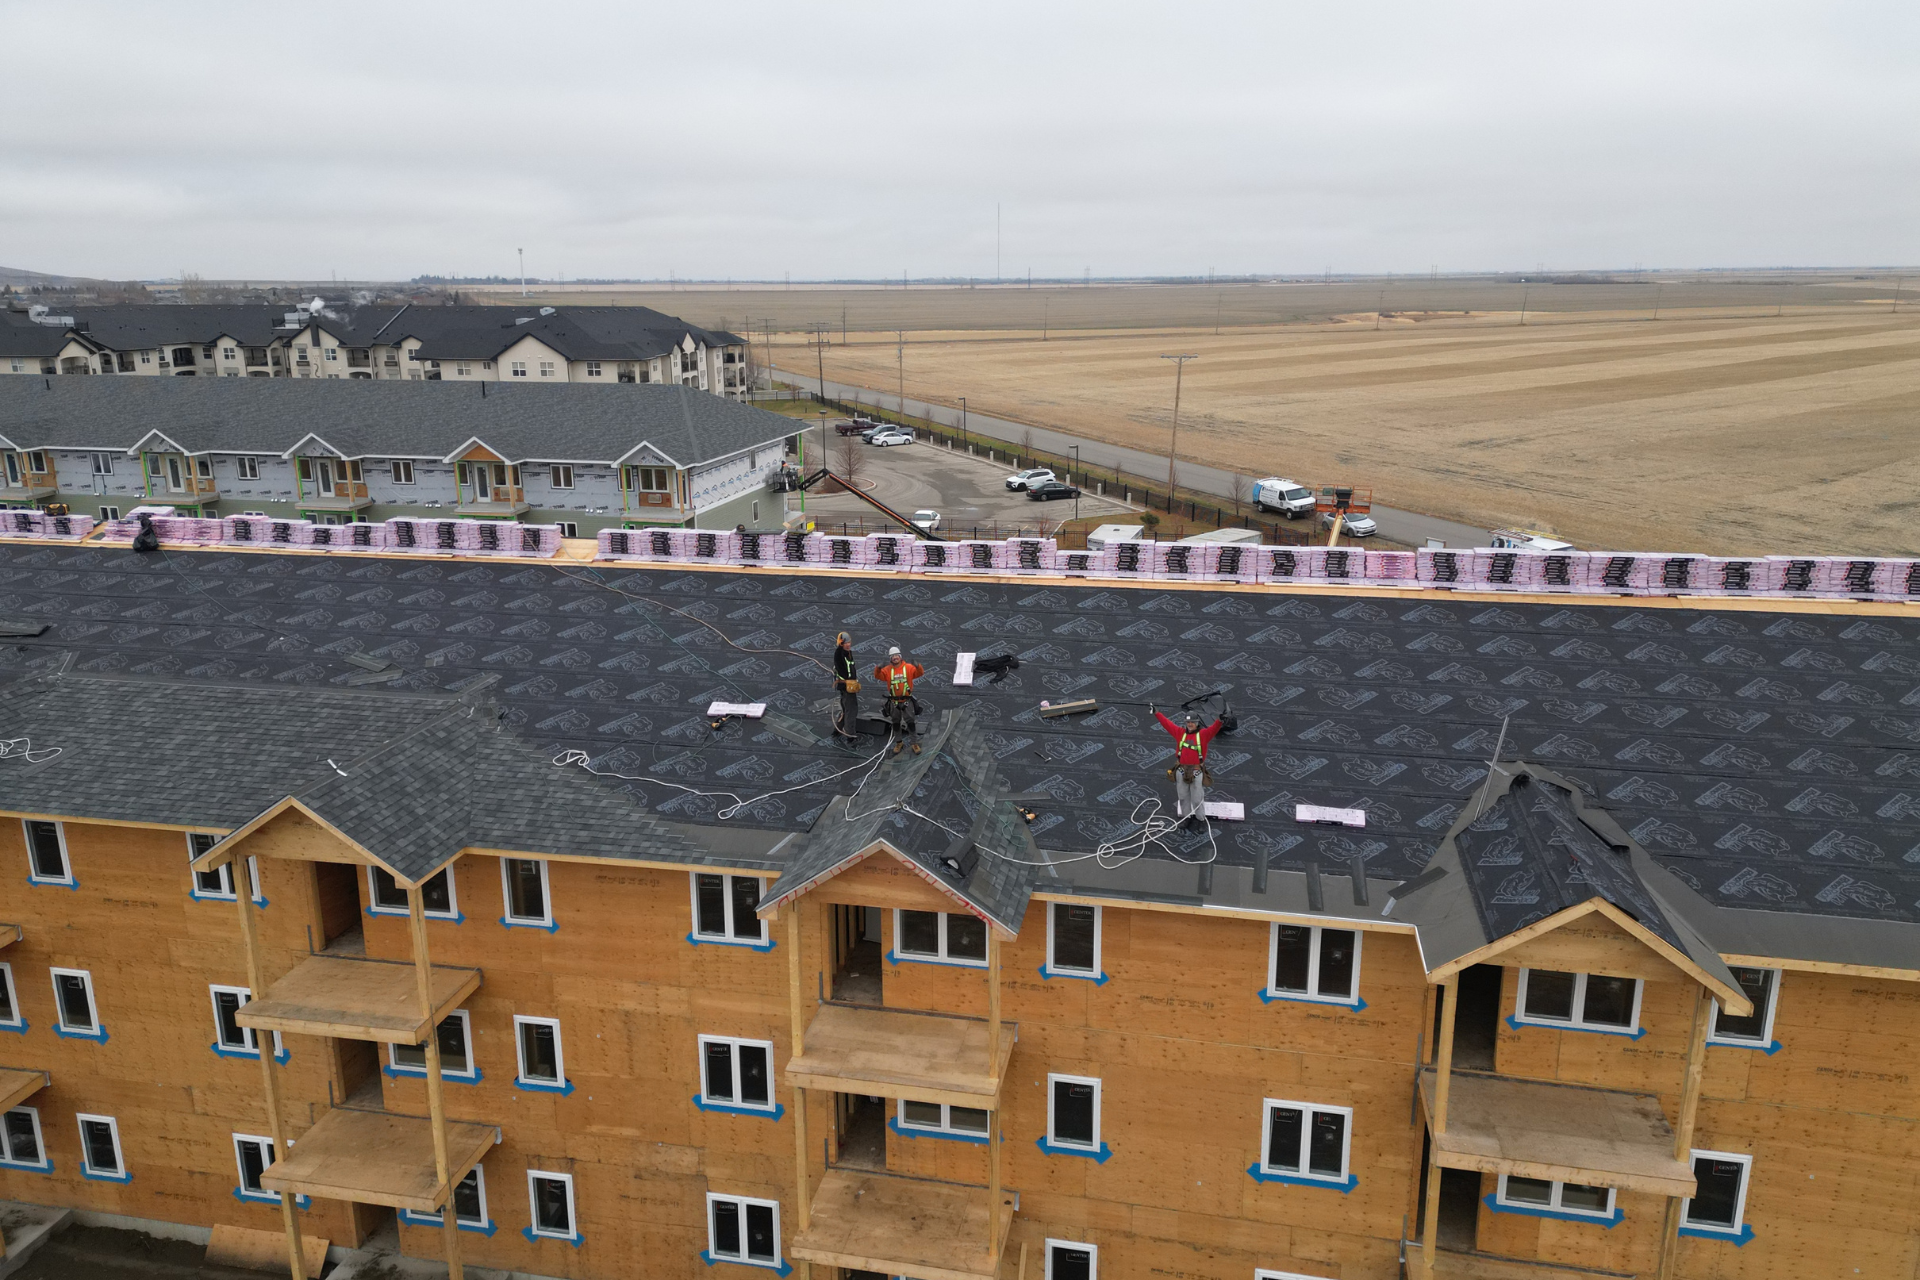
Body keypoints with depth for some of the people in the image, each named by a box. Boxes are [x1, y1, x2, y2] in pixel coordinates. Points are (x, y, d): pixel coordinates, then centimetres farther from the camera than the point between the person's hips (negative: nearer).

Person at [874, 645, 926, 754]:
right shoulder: (887, 670, -2)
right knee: (896, 723, 15)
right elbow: (878, 676, -12)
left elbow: (920, 673, -16)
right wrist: (878, 668, -32)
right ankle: (898, 742, 31)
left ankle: (915, 743, 12)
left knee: (910, 722, 1)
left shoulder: (908, 667, -7)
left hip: (907, 701, -2)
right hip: (894, 702, 2)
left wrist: (917, 666, -37)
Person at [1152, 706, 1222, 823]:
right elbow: (1167, 723, 6)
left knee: (1197, 799, 3)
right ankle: (1186, 817, 29)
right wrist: (1156, 713, 4)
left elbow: (1213, 728, -20)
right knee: (1183, 797, 14)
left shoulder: (1203, 734, -3)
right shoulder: (1180, 732, 6)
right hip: (1181, 770, 3)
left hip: (1196, 772, -3)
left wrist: (1220, 721, -39)